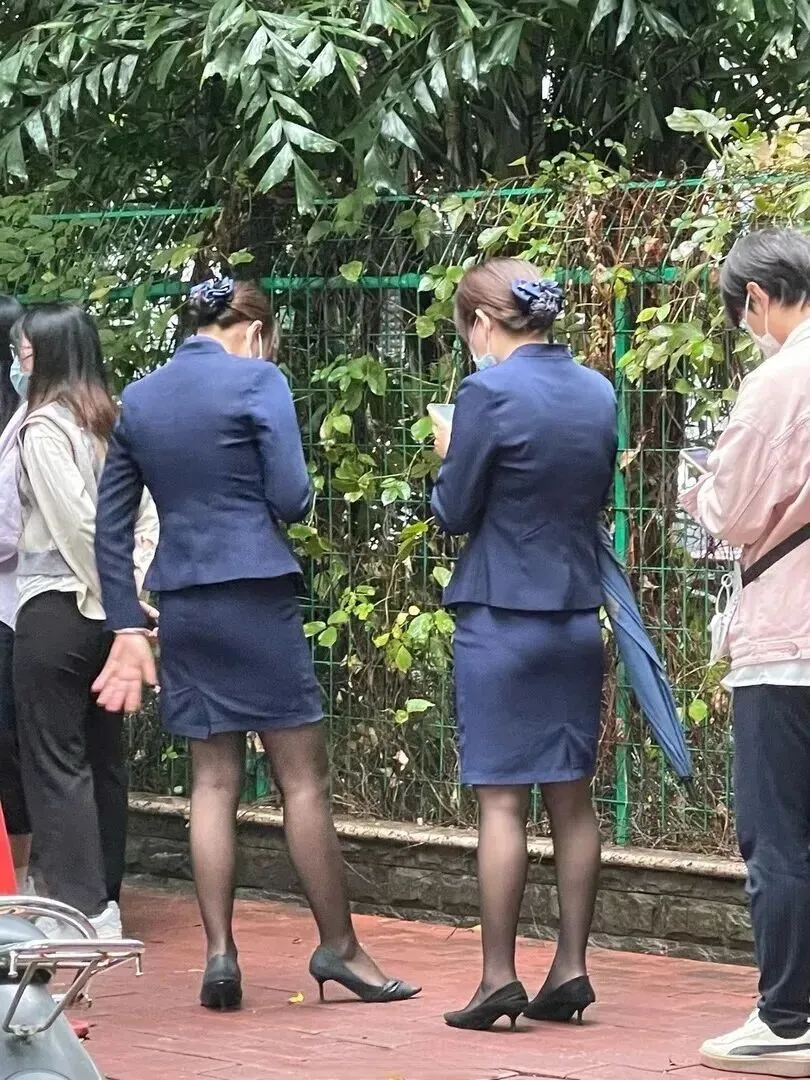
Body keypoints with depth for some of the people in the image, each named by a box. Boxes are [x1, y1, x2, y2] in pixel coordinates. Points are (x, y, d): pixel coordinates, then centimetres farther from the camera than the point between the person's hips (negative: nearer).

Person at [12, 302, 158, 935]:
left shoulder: (43, 427, -13)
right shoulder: (114, 423, 8)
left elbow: (76, 525, -17)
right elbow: (147, 520, 6)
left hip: (55, 610, -7)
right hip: (106, 616, 7)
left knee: (56, 764, -3)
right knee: (104, 760, 12)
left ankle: (81, 909, -5)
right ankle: (106, 902, 18)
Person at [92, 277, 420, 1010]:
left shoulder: (140, 400, 10)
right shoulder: (257, 380, -6)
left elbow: (112, 523, 10)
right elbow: (291, 499, -12)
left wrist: (127, 626, 12)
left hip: (183, 606, 5)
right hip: (257, 595, -5)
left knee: (214, 783, 9)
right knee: (304, 778, 2)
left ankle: (220, 954, 4)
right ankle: (339, 947, 6)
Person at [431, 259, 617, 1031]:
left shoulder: (490, 393, -14)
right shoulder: (598, 393, 6)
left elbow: (454, 512, -8)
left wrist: (447, 457, 9)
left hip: (502, 618, -6)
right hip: (578, 616, 6)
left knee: (501, 801, -3)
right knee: (571, 798, 10)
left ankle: (499, 978, -2)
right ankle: (570, 969, 12)